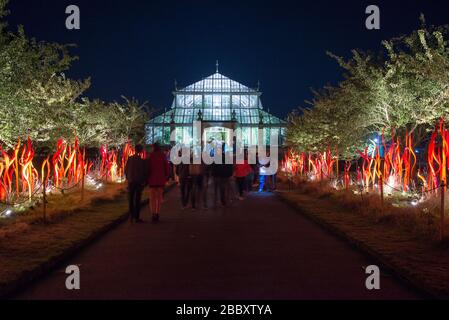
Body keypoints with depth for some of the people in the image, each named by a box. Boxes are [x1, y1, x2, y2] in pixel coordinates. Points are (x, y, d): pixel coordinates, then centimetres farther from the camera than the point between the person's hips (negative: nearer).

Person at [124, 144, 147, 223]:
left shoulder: (130, 159, -6)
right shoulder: (142, 161, -13)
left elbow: (125, 170, -1)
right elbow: (144, 172, -9)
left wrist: (128, 178, 14)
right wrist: (144, 181, 4)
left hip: (131, 182, 2)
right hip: (139, 182, -2)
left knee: (131, 199, 13)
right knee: (137, 200, 5)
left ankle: (131, 216, 11)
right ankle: (137, 217, 6)